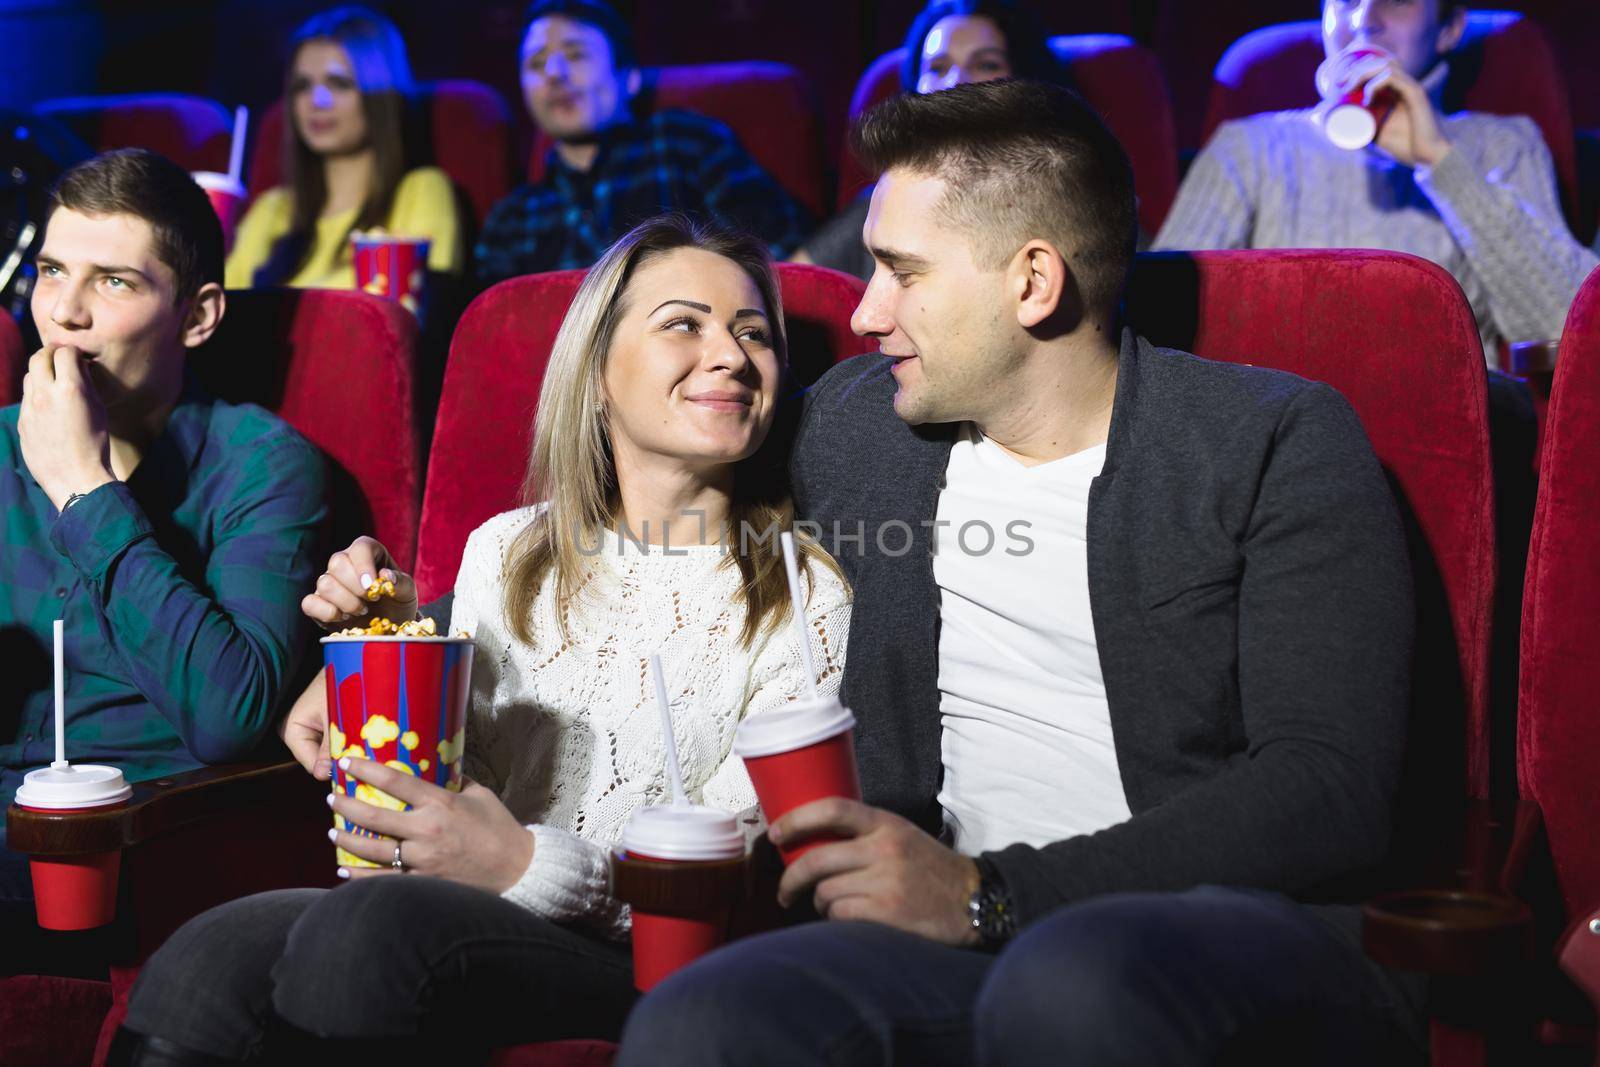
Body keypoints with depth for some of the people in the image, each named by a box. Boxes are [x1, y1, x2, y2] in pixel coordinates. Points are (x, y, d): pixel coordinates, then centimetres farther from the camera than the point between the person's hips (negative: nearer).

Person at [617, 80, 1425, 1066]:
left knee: (1075, 983, -39)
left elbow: (1331, 788, -10)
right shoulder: (849, 422, 16)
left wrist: (994, 894, -15)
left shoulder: (1282, 442, 1)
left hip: (1243, 937, -3)